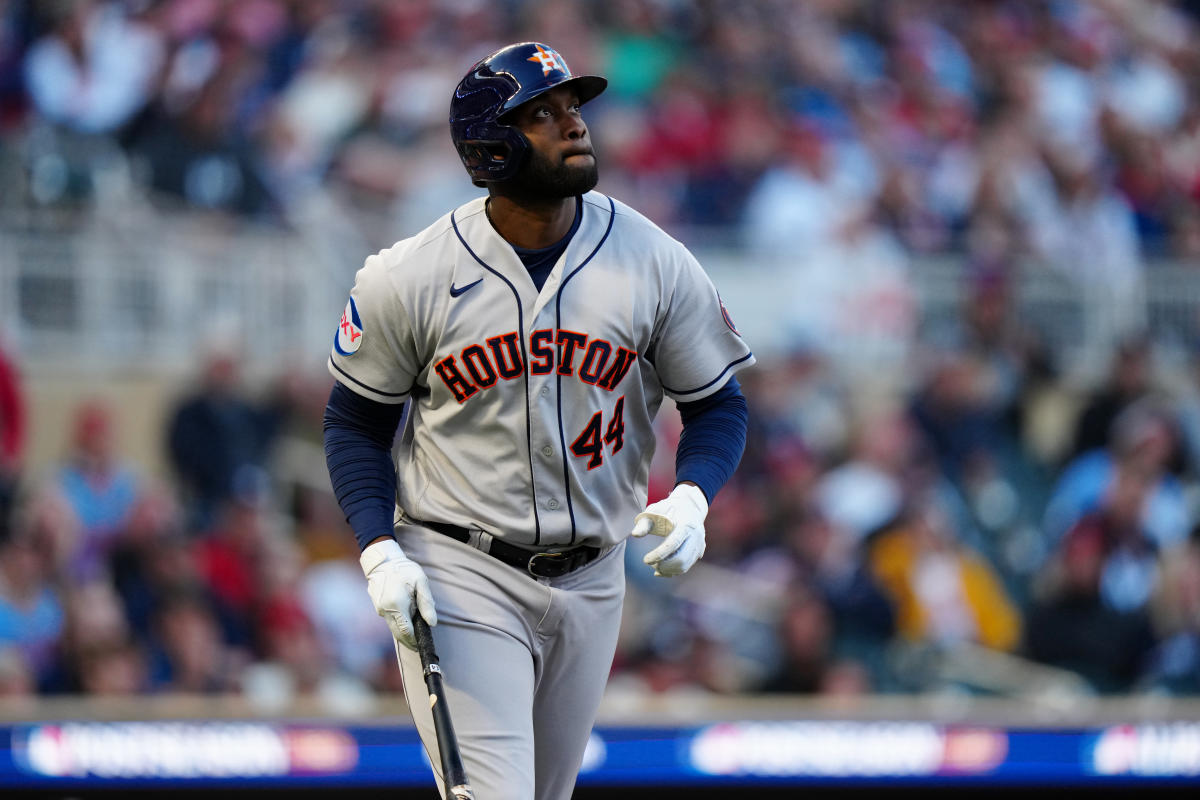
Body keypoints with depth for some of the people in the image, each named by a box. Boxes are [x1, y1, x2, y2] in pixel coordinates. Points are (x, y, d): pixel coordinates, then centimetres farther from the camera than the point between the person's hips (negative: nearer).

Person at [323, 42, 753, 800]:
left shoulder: (656, 264, -4)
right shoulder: (408, 278, -8)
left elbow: (718, 404, 5)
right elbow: (356, 422, 3)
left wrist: (690, 499, -16)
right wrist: (379, 553, -12)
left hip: (590, 585, 4)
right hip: (459, 575, -4)